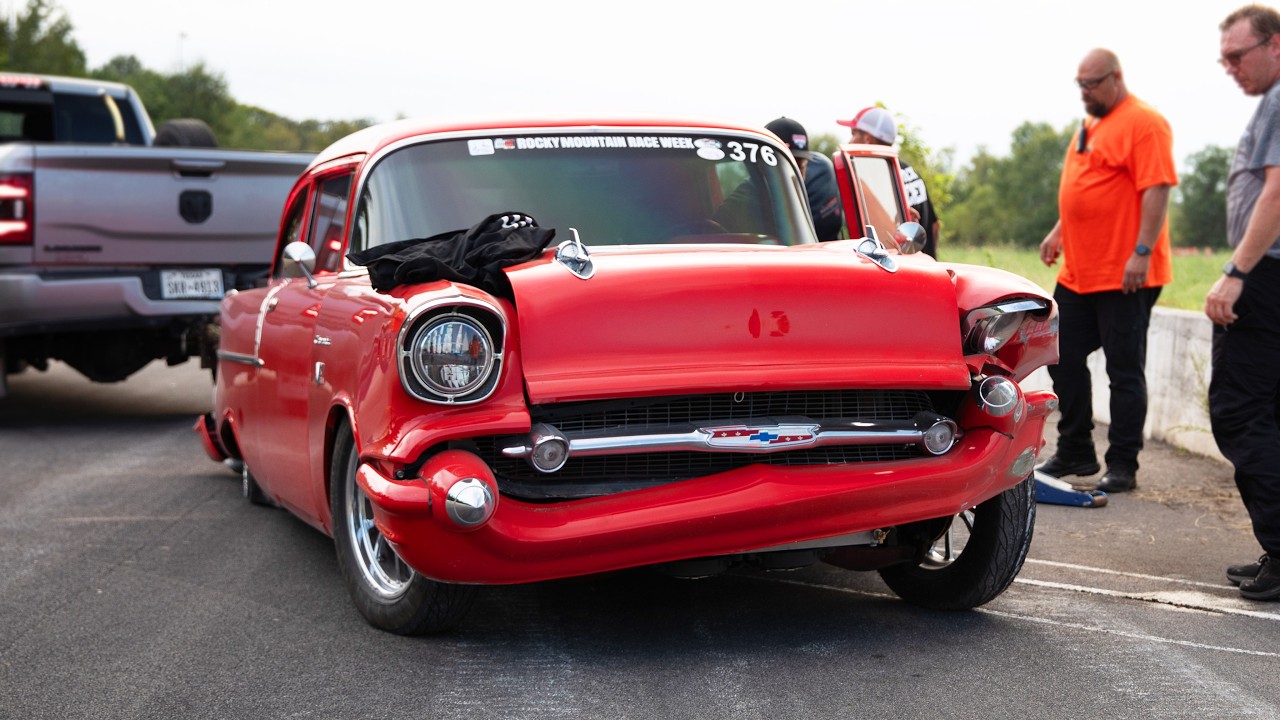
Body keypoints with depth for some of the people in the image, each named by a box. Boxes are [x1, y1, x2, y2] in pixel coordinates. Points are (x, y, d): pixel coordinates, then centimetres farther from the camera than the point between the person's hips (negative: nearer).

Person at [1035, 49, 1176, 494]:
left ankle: (1123, 466, 6)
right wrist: (1059, 231, 22)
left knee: (1125, 370, -1)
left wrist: (1142, 252, -24)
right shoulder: (1090, 126, 17)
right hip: (1077, 274, 10)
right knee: (1065, 361, 13)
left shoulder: (1143, 123, -12)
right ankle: (1074, 454, 24)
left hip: (1125, 277, -9)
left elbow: (1157, 189, -19)